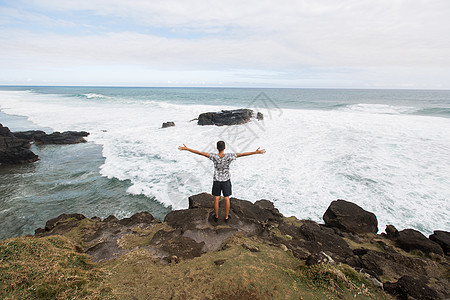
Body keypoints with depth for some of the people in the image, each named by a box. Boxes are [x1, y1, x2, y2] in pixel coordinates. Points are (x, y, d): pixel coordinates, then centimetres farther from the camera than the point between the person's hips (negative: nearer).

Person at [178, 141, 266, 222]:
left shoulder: (214, 157, -23)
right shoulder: (229, 156, -23)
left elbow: (200, 153, -23)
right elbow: (242, 154, -23)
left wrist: (186, 149, -19)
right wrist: (256, 152, -21)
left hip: (216, 182, 0)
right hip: (226, 181, 0)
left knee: (216, 199, 16)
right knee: (226, 199, 16)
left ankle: (216, 216, 33)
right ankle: (226, 217, 30)